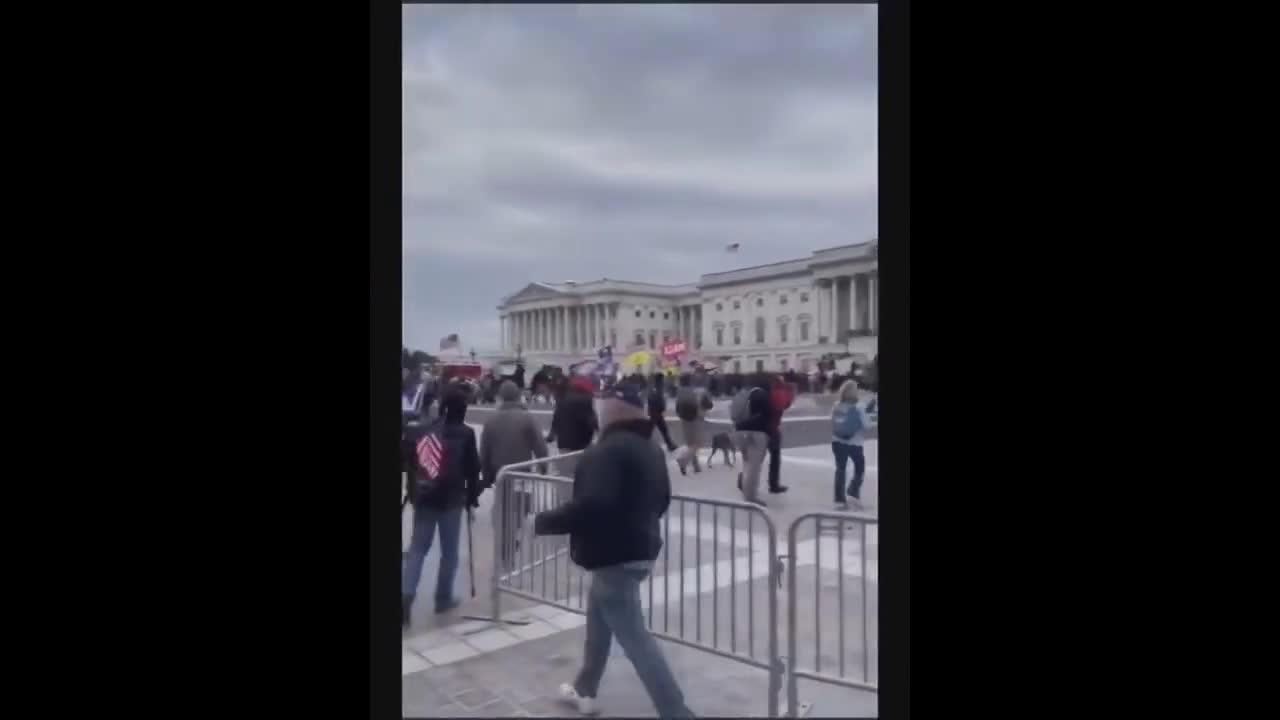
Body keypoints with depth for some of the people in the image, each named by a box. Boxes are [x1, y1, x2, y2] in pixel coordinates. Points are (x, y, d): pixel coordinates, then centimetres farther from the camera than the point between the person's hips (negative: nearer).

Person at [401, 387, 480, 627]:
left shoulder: (418, 431, 6)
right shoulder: (465, 434, -4)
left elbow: (408, 462, 8)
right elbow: (472, 469, -3)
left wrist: (413, 491, 16)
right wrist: (472, 496, 8)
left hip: (423, 497, 3)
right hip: (451, 499, -3)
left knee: (417, 548, 11)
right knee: (449, 550, 11)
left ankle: (406, 595, -5)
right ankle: (443, 598, 18)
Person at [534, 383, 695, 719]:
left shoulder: (607, 451, -22)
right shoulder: (650, 449, 11)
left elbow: (591, 505, -32)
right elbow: (661, 502, 20)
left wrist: (544, 522, -18)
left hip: (614, 557, -11)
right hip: (638, 550, 11)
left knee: (635, 638, -3)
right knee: (598, 620, 26)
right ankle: (584, 691, 42)